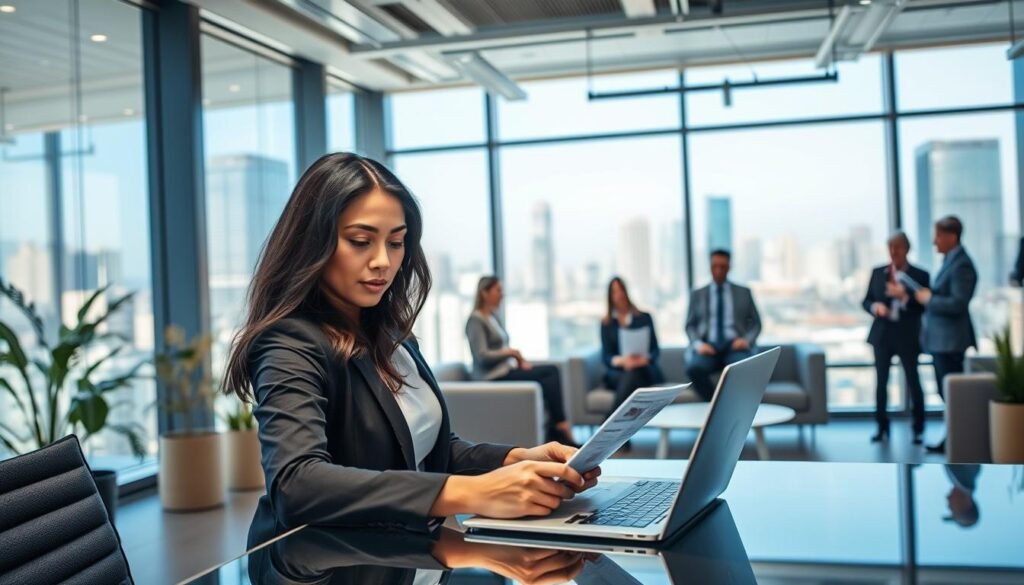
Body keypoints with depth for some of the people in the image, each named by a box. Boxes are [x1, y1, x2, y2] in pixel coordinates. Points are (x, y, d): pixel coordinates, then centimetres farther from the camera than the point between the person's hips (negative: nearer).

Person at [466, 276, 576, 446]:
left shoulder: (493, 317, 18)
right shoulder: (476, 320, -9)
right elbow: (481, 357, -17)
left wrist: (519, 359, 1)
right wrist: (509, 352, -10)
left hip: (505, 369, 8)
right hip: (493, 376, -8)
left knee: (552, 372, -11)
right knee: (550, 373, -16)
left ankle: (555, 432, -15)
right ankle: (561, 425, -7)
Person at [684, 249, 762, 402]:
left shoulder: (744, 292, 17)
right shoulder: (697, 295, 17)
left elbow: (756, 323, 15)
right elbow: (690, 326, 13)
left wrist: (747, 340, -7)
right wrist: (698, 344, -9)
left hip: (734, 345, 0)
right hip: (708, 346, 0)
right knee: (694, 368, -35)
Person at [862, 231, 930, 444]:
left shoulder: (919, 275, -2)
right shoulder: (878, 273, 7)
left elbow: (924, 307, -7)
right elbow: (866, 300, 10)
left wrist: (904, 297, -22)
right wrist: (874, 306, -11)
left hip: (907, 336, -3)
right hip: (882, 334, 3)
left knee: (913, 382, 2)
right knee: (881, 382, 6)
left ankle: (918, 429, 14)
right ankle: (882, 427, 15)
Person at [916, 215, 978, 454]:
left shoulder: (961, 265, -17)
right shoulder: (950, 261, 13)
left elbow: (958, 303, -23)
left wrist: (929, 298, -14)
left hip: (950, 340, -10)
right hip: (940, 338, 10)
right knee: (946, 391, 16)